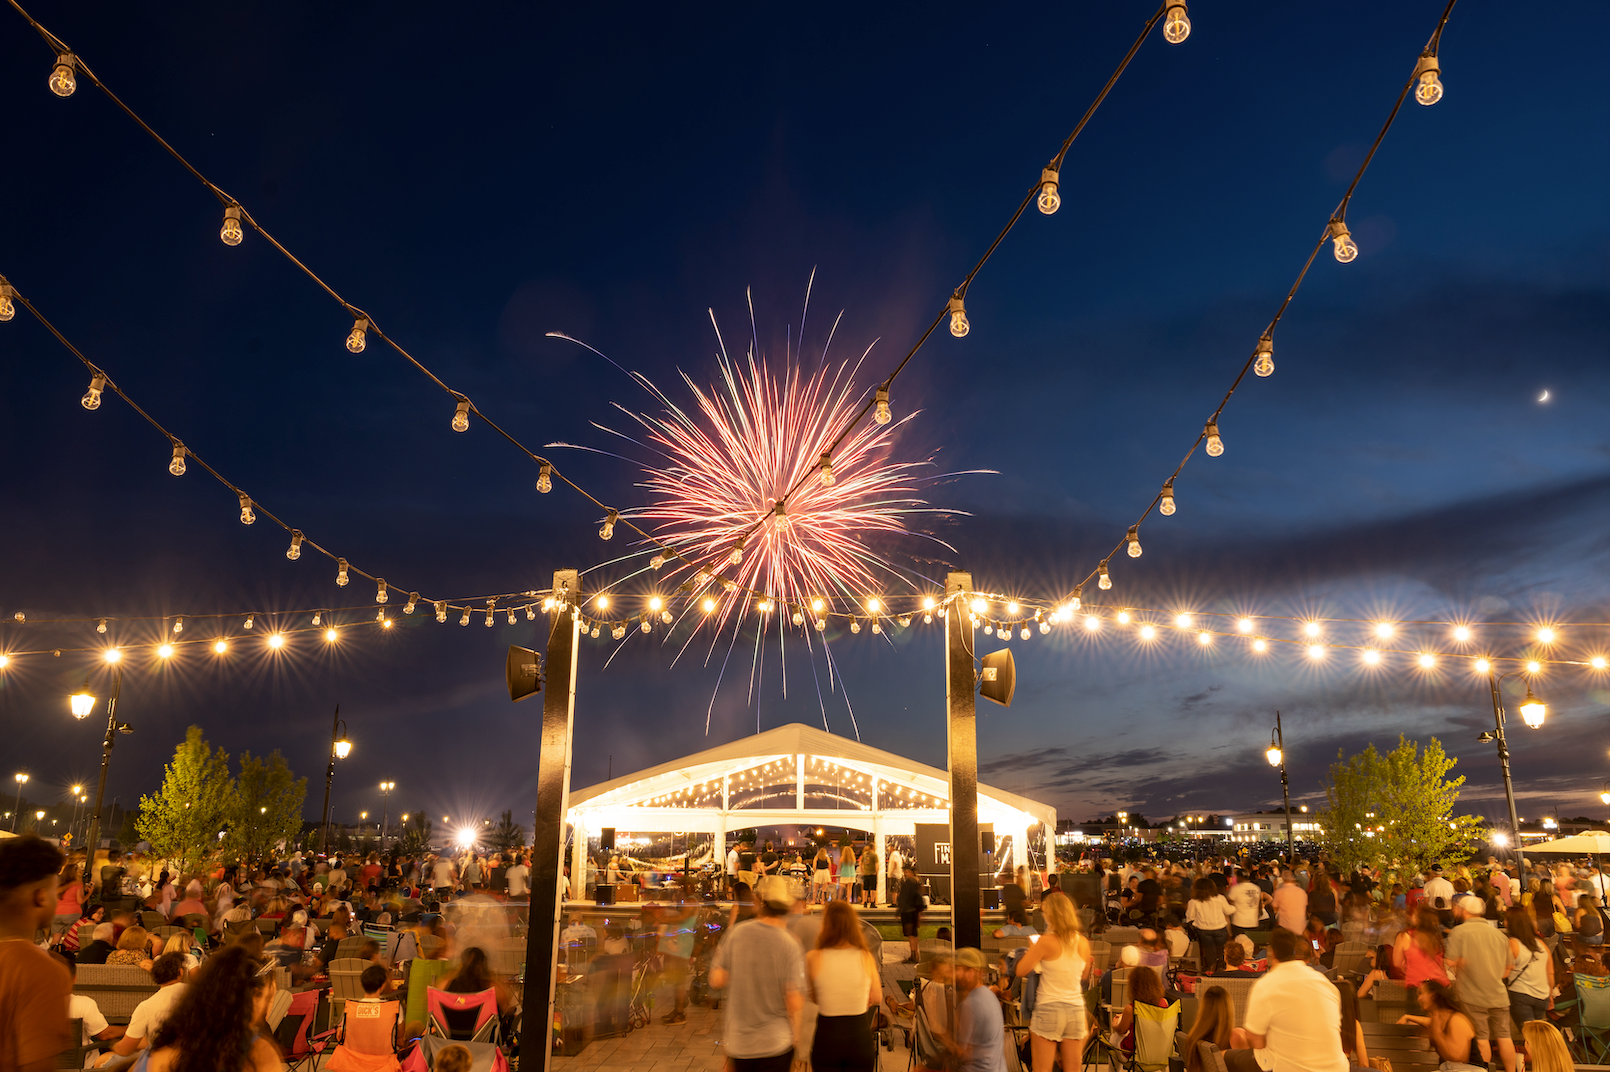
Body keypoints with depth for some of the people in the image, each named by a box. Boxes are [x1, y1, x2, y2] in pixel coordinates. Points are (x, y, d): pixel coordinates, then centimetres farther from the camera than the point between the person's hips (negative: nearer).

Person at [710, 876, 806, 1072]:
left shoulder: (736, 933, -9)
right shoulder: (790, 945, -15)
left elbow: (717, 981, -4)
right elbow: (795, 1003, -15)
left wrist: (718, 957, 15)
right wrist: (795, 1035, 4)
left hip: (738, 1042, 2)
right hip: (776, 1043, -2)